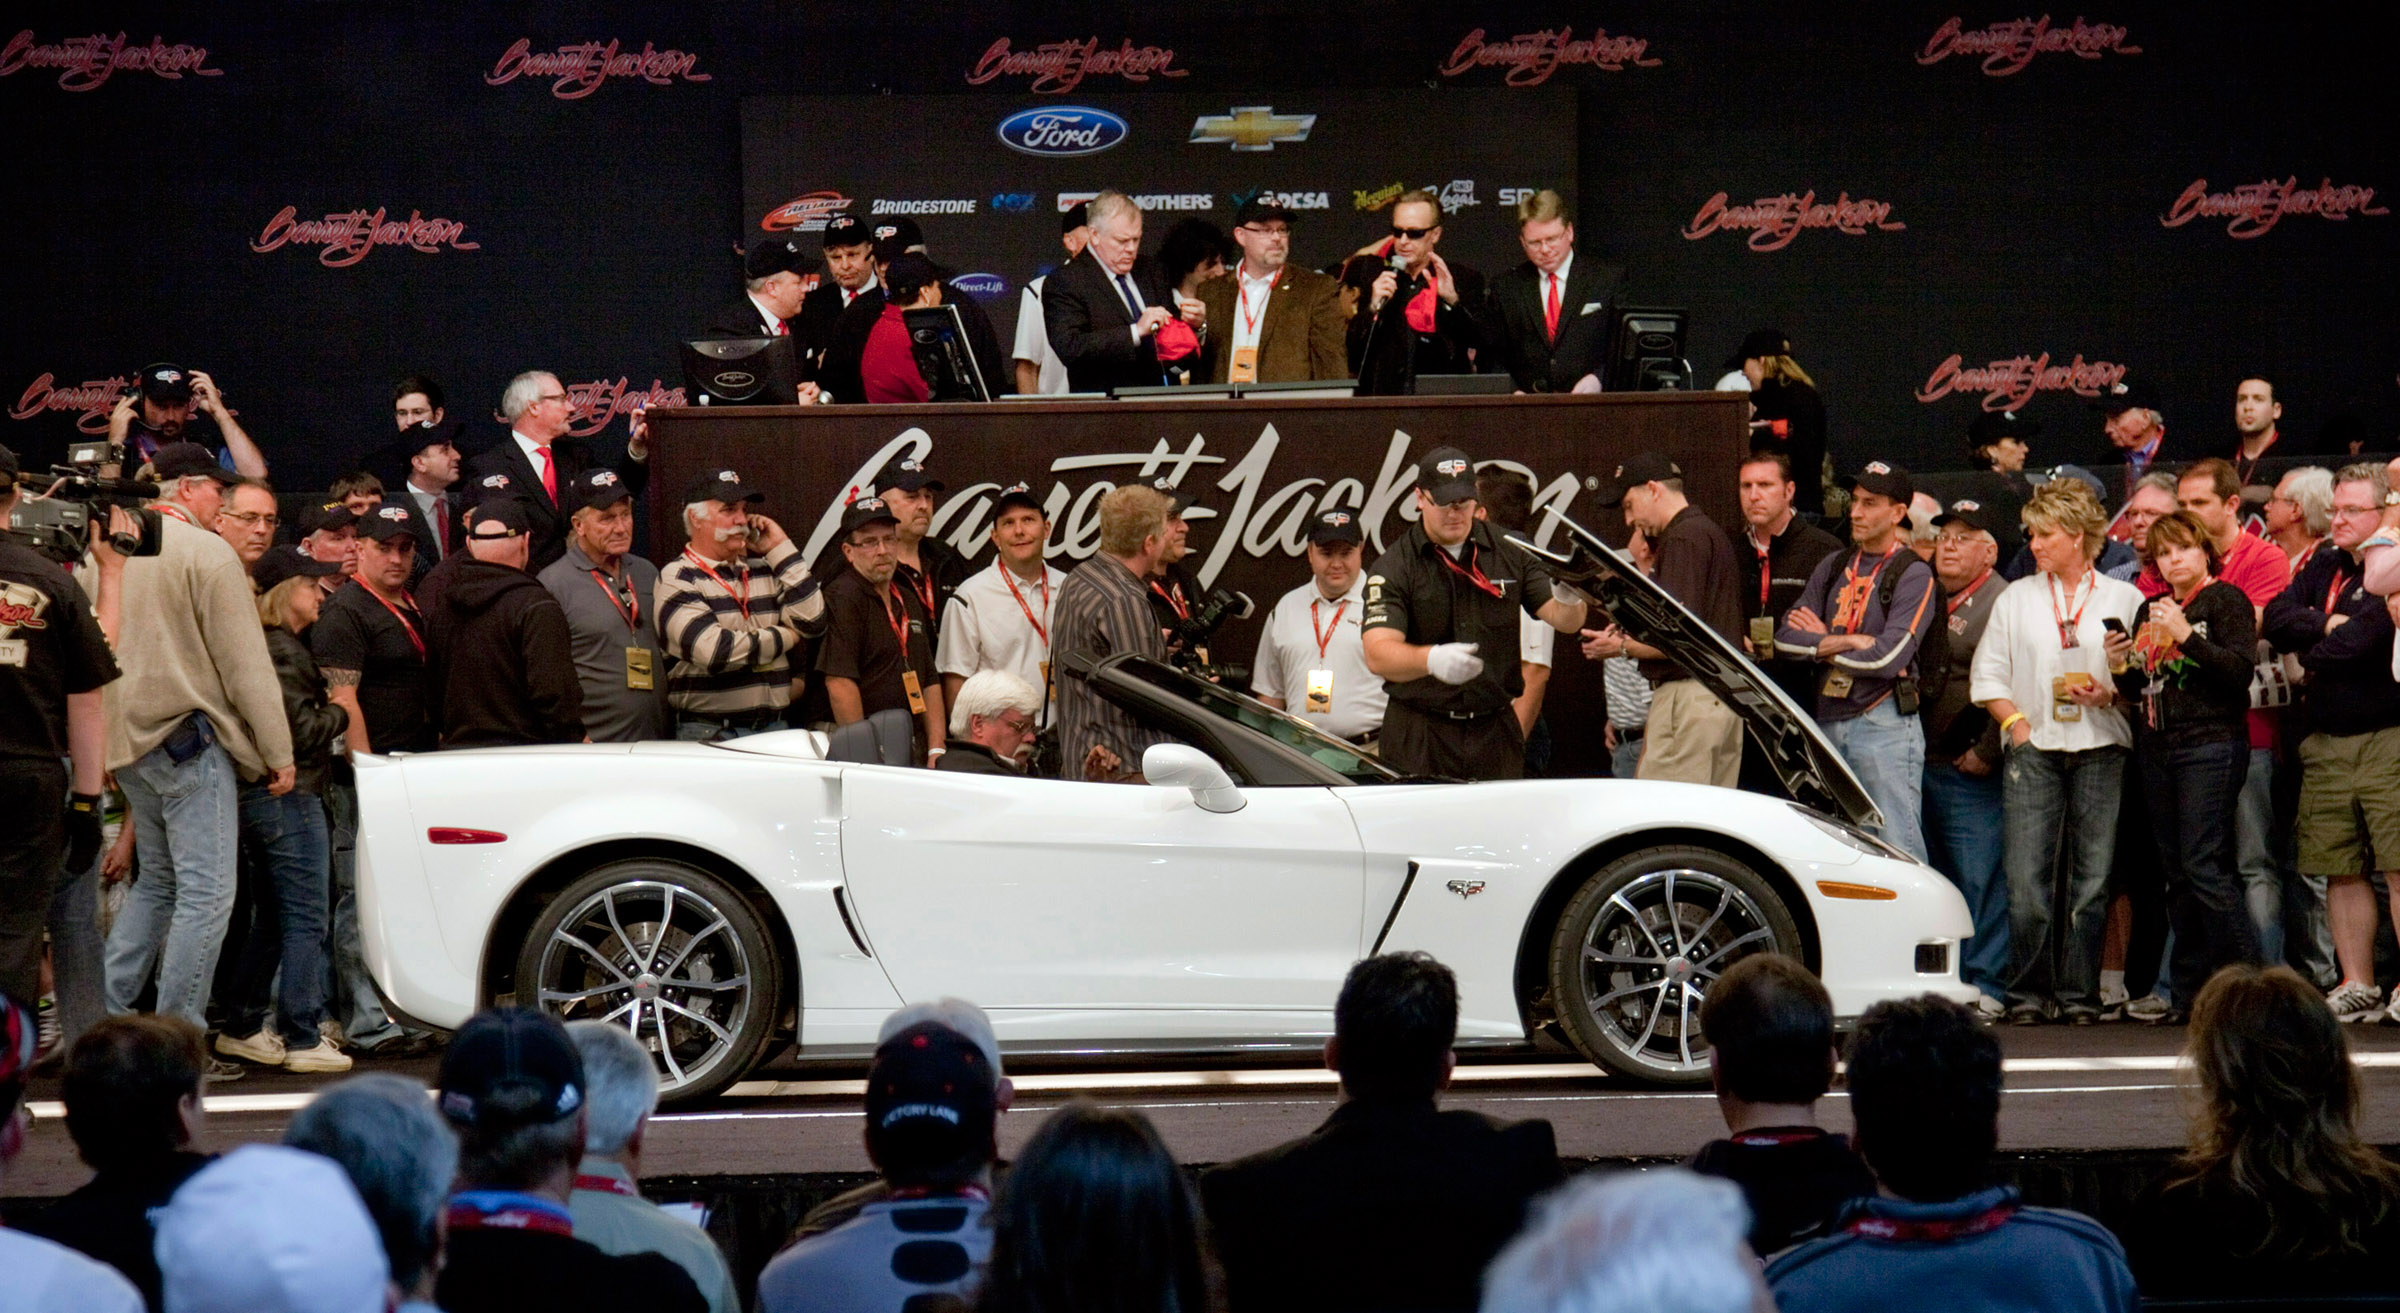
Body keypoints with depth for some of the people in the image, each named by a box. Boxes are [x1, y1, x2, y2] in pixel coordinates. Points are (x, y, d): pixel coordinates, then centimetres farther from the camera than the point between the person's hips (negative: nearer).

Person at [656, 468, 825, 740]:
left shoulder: (764, 569, 15)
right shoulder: (677, 579, -3)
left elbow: (812, 620, 3)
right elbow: (714, 651, -16)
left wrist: (780, 549, 5)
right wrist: (785, 637, -1)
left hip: (773, 728, 5)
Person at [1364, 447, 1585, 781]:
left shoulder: (1510, 557, 9)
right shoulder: (1392, 569, -2)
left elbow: (1565, 621, 6)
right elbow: (1378, 653, -15)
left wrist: (1568, 601, -20)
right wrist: (1431, 659, -37)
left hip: (1495, 733, 3)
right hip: (1418, 739, -3)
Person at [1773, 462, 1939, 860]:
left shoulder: (1913, 576, -4)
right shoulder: (1832, 567, 15)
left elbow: (1887, 658, -16)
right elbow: (1786, 636, 5)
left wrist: (1820, 644, -2)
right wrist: (1848, 641, -9)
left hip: (1884, 726, -6)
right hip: (1828, 723, 7)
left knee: (1898, 852, -9)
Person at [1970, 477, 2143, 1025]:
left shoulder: (2124, 599, 10)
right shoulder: (2016, 598, 15)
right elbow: (1987, 675, 11)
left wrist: (2108, 696, -10)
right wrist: (2016, 723, -3)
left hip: (2101, 750, -1)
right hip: (2033, 749, 1)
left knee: (2092, 880, -2)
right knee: (2026, 880, -8)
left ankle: (2079, 994, 4)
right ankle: (2029, 994, -2)